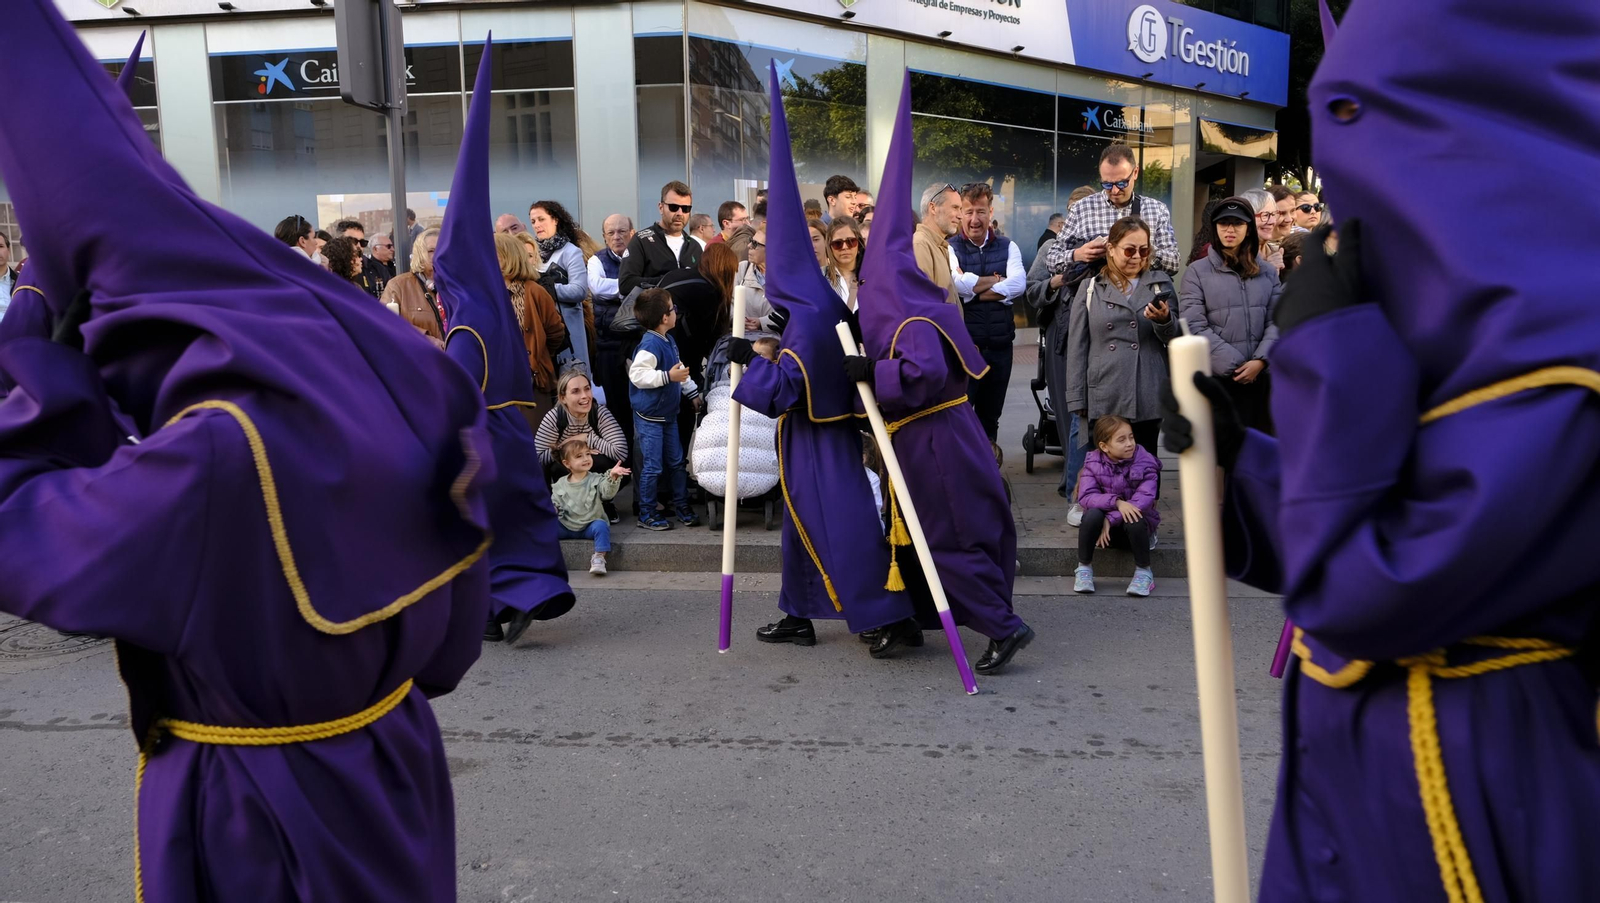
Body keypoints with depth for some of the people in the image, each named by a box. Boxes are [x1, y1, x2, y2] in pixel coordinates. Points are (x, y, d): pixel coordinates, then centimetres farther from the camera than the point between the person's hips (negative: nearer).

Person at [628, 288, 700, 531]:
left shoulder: (669, 340, 6)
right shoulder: (650, 344, -22)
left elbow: (679, 369, 20)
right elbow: (637, 374, -31)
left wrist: (692, 391, 23)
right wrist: (668, 376, -32)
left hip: (668, 414, 9)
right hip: (649, 417, -9)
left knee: (676, 462, 16)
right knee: (653, 467, -1)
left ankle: (681, 505, 29)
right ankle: (647, 515, 12)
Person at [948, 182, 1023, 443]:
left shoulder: (1007, 247, 6)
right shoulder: (950, 249, -3)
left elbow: (1019, 284, -11)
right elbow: (957, 284, -22)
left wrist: (974, 292, -16)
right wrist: (996, 280, -9)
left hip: (999, 345, 4)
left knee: (990, 417, 16)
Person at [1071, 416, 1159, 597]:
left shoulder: (1145, 463, -12)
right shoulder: (1093, 463, -7)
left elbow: (1144, 499, -24)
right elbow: (1085, 496, -19)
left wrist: (1111, 519, -33)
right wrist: (1116, 502, -37)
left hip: (1133, 520, -1)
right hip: (1105, 520, 1)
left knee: (1133, 521, -35)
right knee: (1092, 514, -32)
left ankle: (1144, 572, -11)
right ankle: (1084, 568, -14)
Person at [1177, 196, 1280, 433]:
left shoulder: (1268, 272, 13)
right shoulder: (1197, 271, 1)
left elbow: (1276, 322, 7)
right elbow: (1194, 326, -7)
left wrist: (1260, 360, -11)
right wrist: (1235, 365, -11)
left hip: (1257, 377, 3)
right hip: (1213, 378, -3)